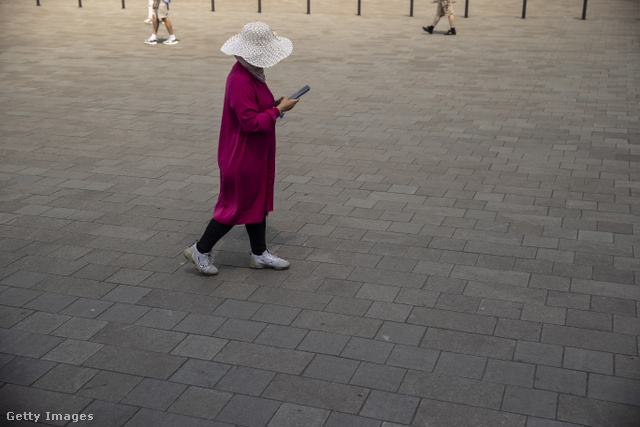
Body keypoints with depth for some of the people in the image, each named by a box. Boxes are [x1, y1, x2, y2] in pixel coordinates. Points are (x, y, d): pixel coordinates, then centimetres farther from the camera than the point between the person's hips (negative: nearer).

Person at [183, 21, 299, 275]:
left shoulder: (251, 73, 7)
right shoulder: (240, 82, -26)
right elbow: (251, 122, -28)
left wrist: (275, 104, 4)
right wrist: (278, 110, -19)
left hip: (254, 153, 10)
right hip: (243, 157, -10)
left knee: (258, 200, 17)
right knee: (238, 205, 2)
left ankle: (259, 254, 29)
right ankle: (200, 250, 17)